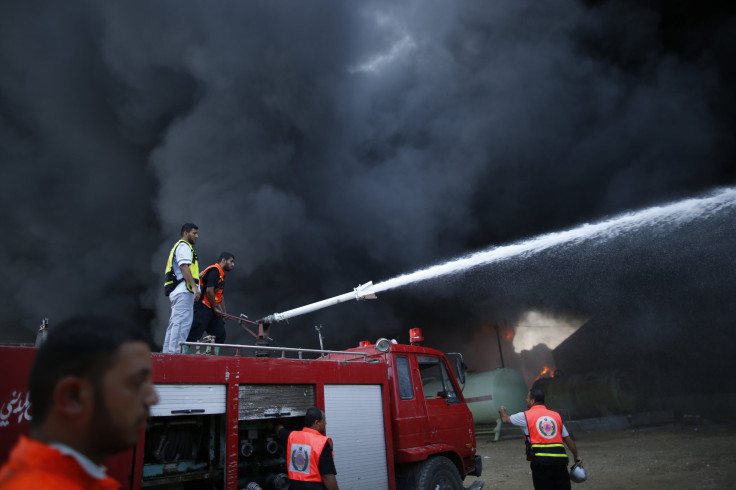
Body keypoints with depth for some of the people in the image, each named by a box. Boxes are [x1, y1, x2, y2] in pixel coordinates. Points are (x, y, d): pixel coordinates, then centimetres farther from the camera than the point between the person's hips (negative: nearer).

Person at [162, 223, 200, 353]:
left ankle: (167, 352, 15)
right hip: (183, 290, -11)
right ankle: (175, 352, -16)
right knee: (183, 322, -13)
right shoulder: (184, 246, -5)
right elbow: (184, 267, -17)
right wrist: (194, 286, -23)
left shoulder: (178, 247, 29)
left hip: (176, 291, 11)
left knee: (175, 322, 12)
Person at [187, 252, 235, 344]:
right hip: (203, 308, -10)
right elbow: (209, 291, -20)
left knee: (221, 334, 6)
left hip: (211, 309, 10)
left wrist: (224, 313, 19)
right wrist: (215, 308, -10)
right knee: (194, 335, -9)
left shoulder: (221, 274, 20)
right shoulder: (214, 270, -11)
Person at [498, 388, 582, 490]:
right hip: (560, 459, 4)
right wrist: (576, 456, 24)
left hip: (540, 460, -4)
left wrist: (502, 411, 42)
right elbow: (568, 439, 14)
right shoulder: (556, 415, 13)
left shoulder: (526, 416, 4)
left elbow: (506, 419, 20)